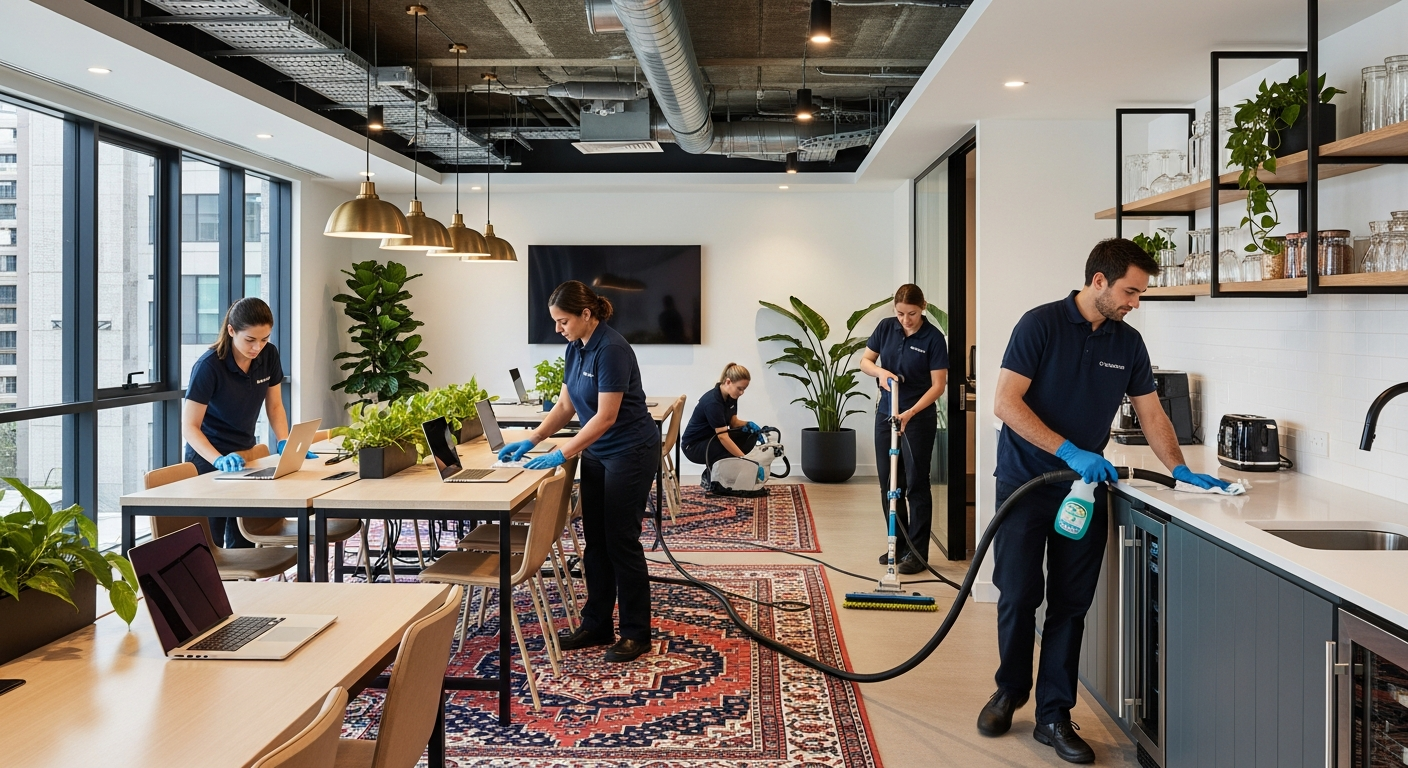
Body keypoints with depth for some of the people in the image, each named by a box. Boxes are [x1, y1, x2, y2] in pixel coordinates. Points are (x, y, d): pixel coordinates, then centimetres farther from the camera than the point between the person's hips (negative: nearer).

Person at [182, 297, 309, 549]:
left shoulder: (269, 355, -7)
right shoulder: (208, 366, -23)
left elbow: (274, 406, 5)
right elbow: (189, 427, -21)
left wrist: (285, 442, -11)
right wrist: (219, 460, -36)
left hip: (244, 454, 5)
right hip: (209, 458, -5)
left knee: (244, 542, 6)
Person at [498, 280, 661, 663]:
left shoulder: (611, 349, -23)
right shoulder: (576, 348, 5)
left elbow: (606, 416, -25)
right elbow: (565, 405, 11)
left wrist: (561, 454, -24)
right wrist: (531, 440, 1)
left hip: (631, 452, -9)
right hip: (597, 453, 9)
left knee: (621, 541, -3)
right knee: (595, 541, 11)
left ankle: (636, 633, 9)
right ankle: (596, 626, 21)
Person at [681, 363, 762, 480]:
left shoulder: (730, 396, -5)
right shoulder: (712, 402, -31)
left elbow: (733, 422, 6)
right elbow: (723, 437, -35)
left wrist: (748, 424, -16)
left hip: (713, 438, 9)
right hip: (694, 446, -8)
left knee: (750, 433, -9)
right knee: (733, 452, -31)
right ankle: (710, 474, -5)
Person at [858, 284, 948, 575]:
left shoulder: (933, 338, -13)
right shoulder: (886, 327, 0)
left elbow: (938, 385, -14)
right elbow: (865, 361, 7)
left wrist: (910, 413, -25)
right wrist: (880, 371, -16)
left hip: (919, 418, -5)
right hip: (886, 413, 5)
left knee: (916, 484, -2)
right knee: (889, 483, 10)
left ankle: (917, 552, 5)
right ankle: (898, 546, 22)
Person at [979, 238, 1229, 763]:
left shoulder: (1128, 343, 6)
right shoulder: (1041, 324, -11)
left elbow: (1151, 412, 14)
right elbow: (1006, 402, -17)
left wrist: (1181, 470, 3)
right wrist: (1069, 451, -22)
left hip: (1085, 487, 4)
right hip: (1025, 483, -4)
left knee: (1070, 605, 5)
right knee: (1018, 595, 0)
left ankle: (1054, 715, 15)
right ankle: (1010, 690, 24)